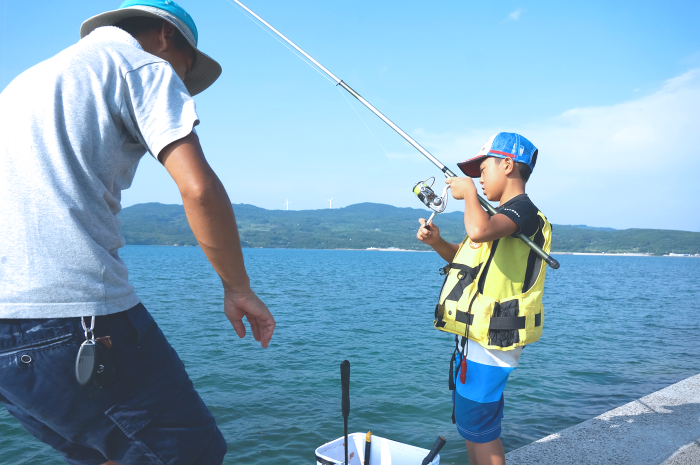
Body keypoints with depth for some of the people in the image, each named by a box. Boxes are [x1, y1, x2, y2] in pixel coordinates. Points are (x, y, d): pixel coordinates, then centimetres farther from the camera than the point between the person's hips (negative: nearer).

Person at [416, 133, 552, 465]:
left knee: (478, 427, 0)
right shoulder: (501, 215, 17)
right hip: (477, 337, 10)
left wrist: (468, 193, -18)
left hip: (489, 342, -10)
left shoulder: (522, 209, -15)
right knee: (469, 422, 20)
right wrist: (437, 242, 5)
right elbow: (466, 257, 24)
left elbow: (479, 232, -36)